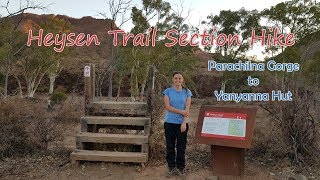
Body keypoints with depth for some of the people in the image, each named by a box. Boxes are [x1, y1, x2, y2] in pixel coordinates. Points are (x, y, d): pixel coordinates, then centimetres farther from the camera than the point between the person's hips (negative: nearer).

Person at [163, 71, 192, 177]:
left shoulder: (187, 92, 1)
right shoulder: (168, 91, 0)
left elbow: (187, 109, -5)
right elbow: (168, 107, -9)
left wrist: (184, 123, -13)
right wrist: (181, 112, -14)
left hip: (182, 123, 0)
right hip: (170, 122, 0)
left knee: (181, 146, 8)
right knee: (170, 146, 9)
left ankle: (181, 167, 22)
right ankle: (171, 166, 24)